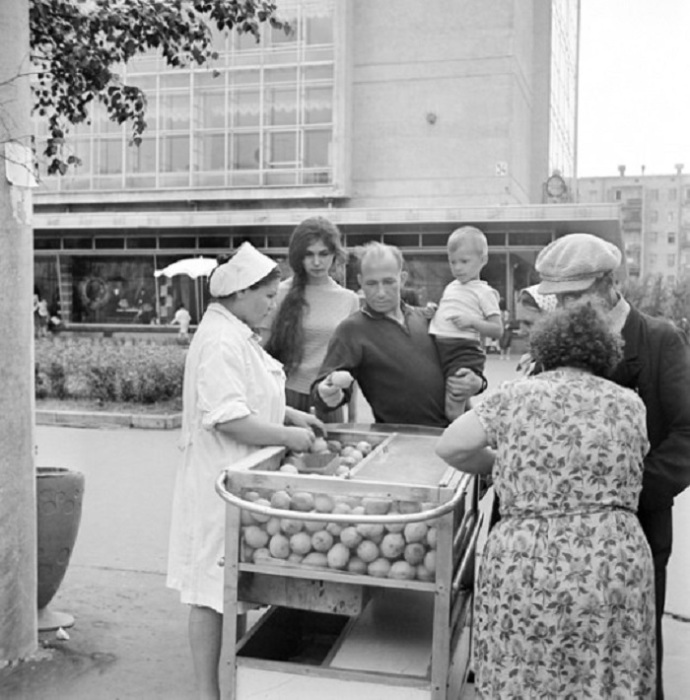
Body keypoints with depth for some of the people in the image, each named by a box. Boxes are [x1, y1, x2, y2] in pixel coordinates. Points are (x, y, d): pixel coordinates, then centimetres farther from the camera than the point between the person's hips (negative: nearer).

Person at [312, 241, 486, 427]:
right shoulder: (351, 330, -1)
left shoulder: (424, 318, 14)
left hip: (453, 429, 2)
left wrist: (477, 382, 5)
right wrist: (329, 394, -30)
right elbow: (321, 387, -7)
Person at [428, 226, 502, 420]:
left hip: (464, 351, -7)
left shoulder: (484, 292, 0)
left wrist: (472, 321, -18)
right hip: (438, 348, 7)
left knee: (453, 408, -15)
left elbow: (497, 330, -4)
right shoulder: (450, 288, 20)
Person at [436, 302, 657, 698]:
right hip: (616, 566, 2)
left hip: (525, 565, -1)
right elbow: (622, 474, 13)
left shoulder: (516, 394, 3)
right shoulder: (630, 403, 8)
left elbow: (449, 447, 6)